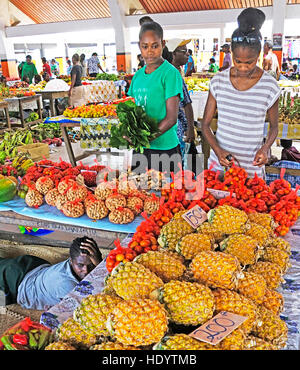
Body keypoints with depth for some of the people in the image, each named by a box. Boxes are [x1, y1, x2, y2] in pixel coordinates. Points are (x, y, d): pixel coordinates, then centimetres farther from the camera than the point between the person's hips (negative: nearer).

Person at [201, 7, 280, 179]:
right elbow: (206, 124, 1)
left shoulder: (270, 86, -7)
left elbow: (274, 127, 7)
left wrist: (265, 149, -13)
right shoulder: (219, 81, -3)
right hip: (219, 163, 2)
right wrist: (218, 150, -16)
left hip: (252, 167, -1)